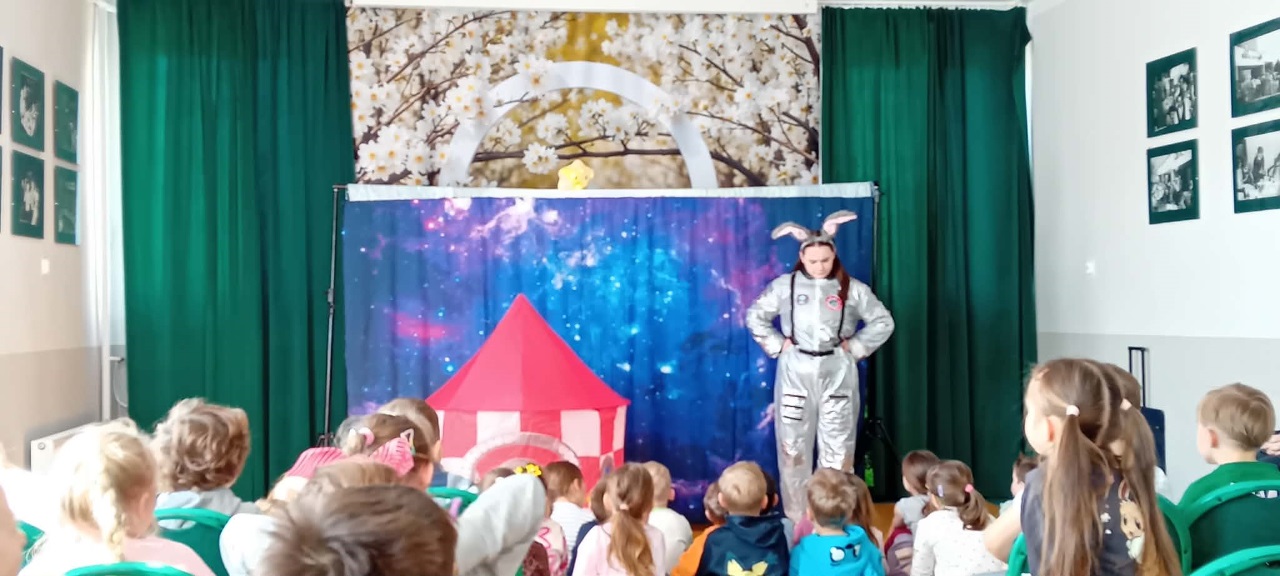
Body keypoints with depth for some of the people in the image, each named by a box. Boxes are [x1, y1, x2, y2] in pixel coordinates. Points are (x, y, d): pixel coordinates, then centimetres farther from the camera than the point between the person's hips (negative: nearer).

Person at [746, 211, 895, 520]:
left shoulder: (852, 289, -1)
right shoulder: (785, 285, -1)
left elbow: (883, 322, 5)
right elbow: (755, 317, 7)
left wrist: (855, 347, -2)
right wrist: (777, 345, -1)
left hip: (837, 372, 0)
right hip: (796, 371, 0)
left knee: (838, 447, 4)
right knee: (793, 445, 5)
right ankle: (796, 518, 17)